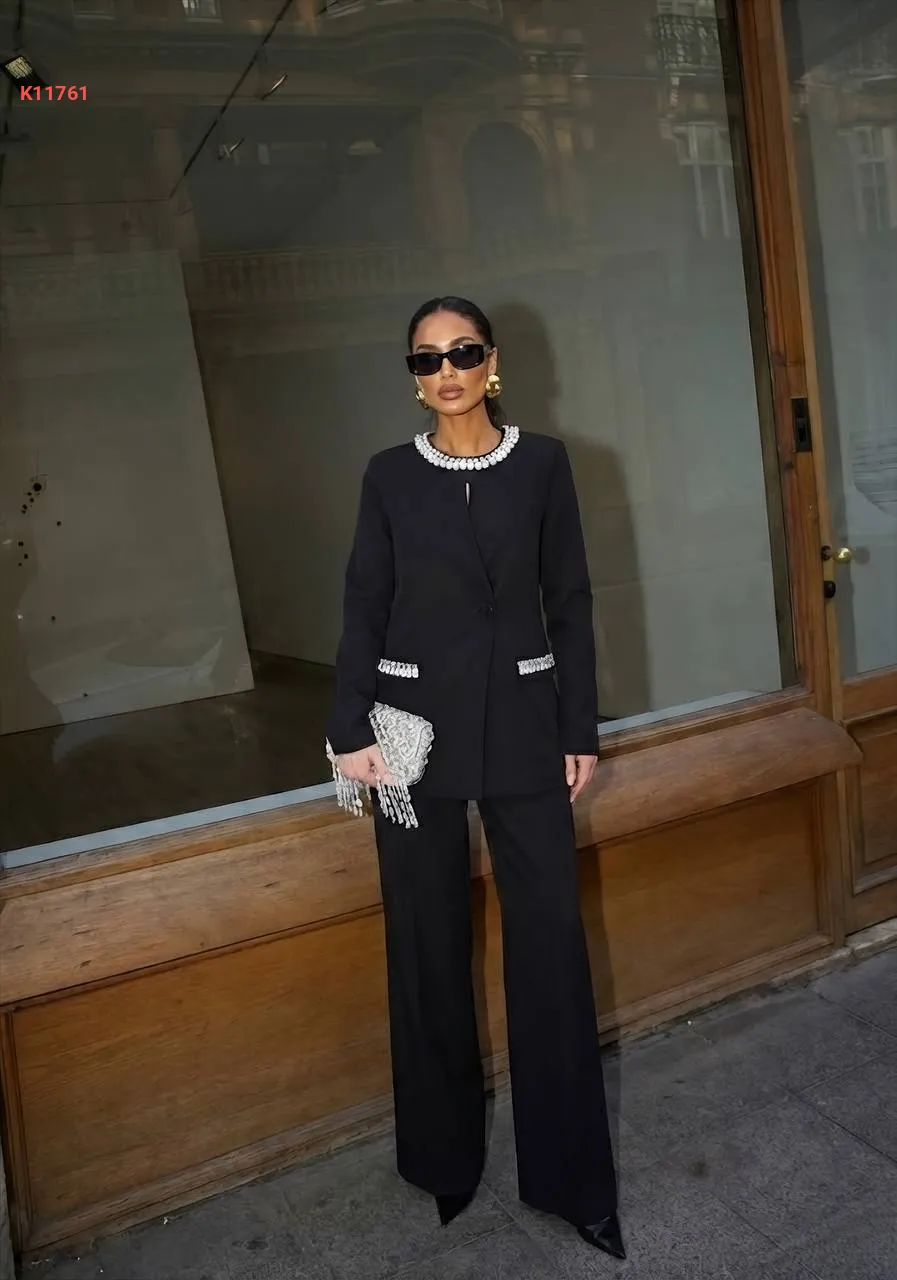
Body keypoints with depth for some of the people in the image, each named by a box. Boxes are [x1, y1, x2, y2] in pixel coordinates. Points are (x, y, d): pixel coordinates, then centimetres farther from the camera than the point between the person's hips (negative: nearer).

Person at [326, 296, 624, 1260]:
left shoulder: (542, 464, 3)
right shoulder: (390, 476, 3)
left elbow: (570, 602, 4)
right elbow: (363, 608, 1)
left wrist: (580, 729, 2)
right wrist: (349, 731, -6)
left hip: (522, 727, 0)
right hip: (416, 728, 0)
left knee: (549, 939, 3)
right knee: (428, 946, 9)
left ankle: (569, 1173, 21)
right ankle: (445, 1157, 29)